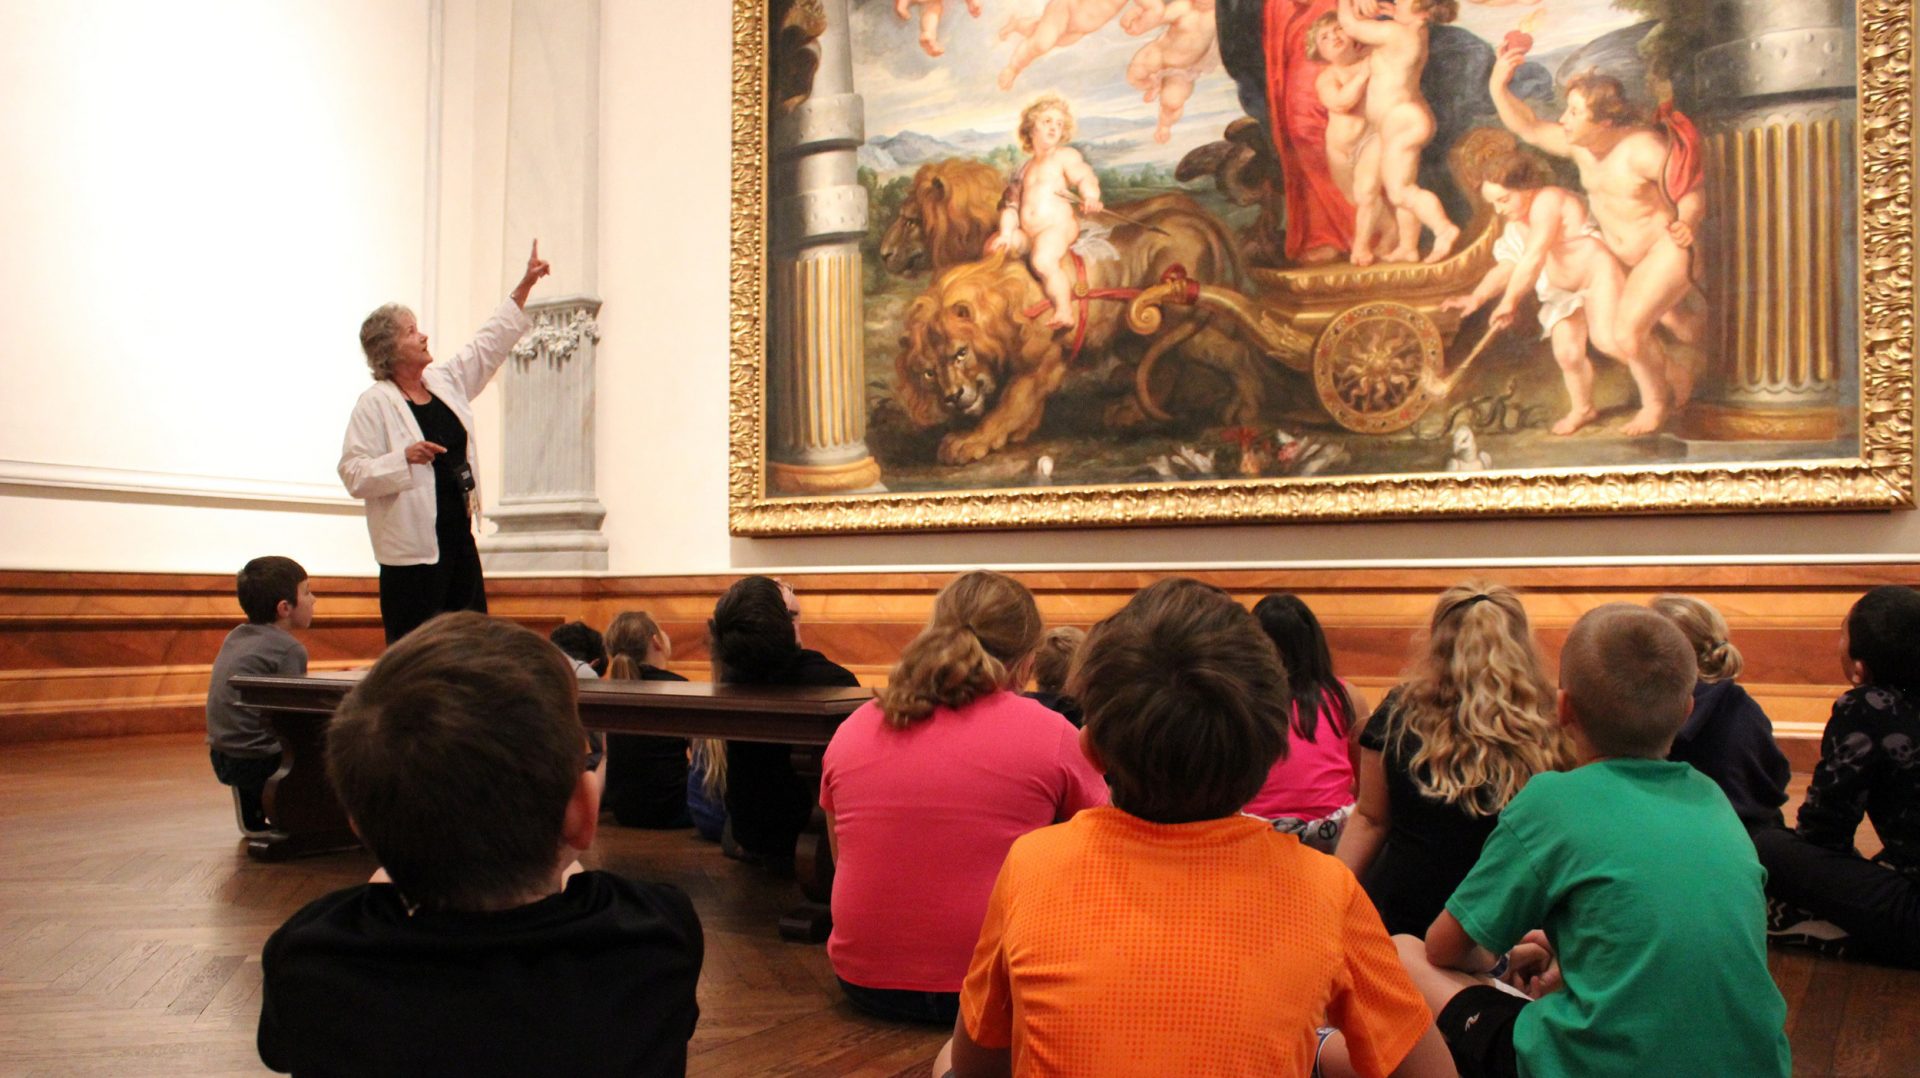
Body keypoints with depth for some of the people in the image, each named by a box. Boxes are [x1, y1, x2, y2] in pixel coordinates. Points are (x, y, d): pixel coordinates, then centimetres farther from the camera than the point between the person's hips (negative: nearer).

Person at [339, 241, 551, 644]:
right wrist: (405, 457, -25)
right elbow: (354, 475, -12)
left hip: (459, 538, 7)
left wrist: (524, 286, 18)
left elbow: (490, 344, 19)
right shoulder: (375, 403, -9)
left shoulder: (446, 381, 11)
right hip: (412, 547, -7)